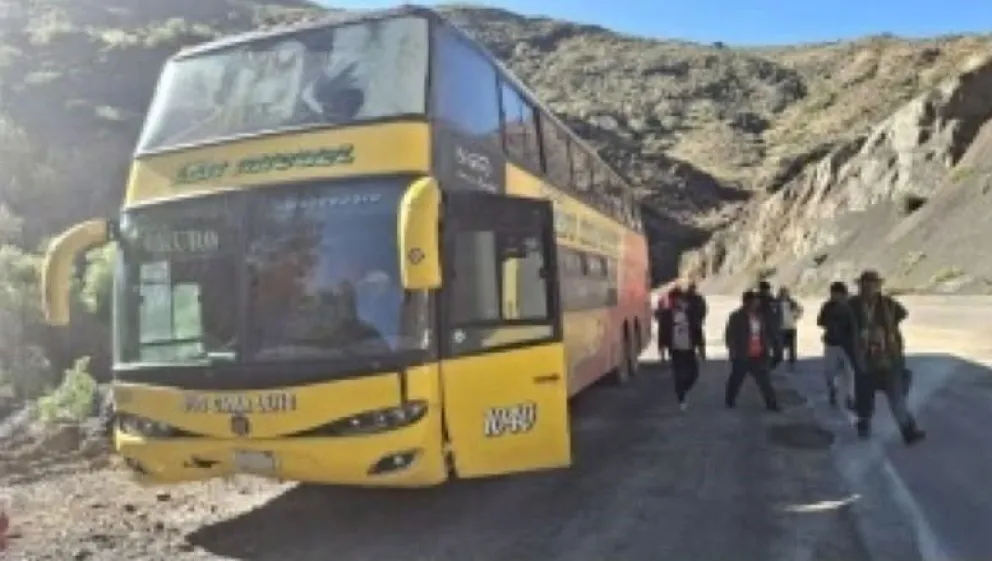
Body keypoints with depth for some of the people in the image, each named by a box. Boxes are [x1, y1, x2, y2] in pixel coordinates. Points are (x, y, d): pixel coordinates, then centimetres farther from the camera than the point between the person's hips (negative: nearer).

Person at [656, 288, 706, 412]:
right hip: (676, 350, -2)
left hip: (689, 349, 2)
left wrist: (701, 349, 3)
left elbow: (698, 331, 3)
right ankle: (681, 400, 16)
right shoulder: (666, 315, -6)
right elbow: (662, 333, -4)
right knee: (679, 376, -1)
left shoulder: (690, 313, 0)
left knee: (693, 374, 3)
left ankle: (682, 392, 30)